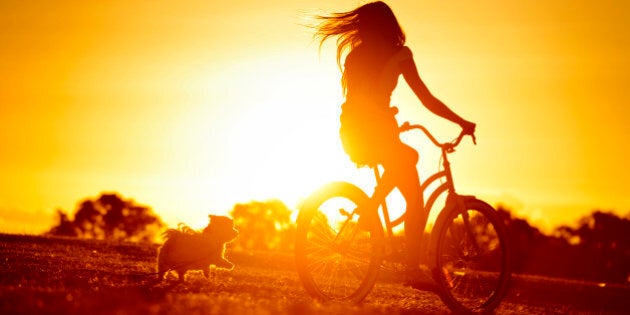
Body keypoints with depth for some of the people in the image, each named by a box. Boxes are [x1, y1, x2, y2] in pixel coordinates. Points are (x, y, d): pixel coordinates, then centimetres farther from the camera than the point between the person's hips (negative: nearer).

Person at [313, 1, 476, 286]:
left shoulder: (354, 55, 13)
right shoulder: (398, 54, -2)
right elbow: (427, 100, -4)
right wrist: (462, 123, 5)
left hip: (352, 132, 6)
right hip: (377, 131, -6)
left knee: (409, 156, 32)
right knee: (415, 201, 2)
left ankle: (370, 208, 14)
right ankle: (413, 270, -6)